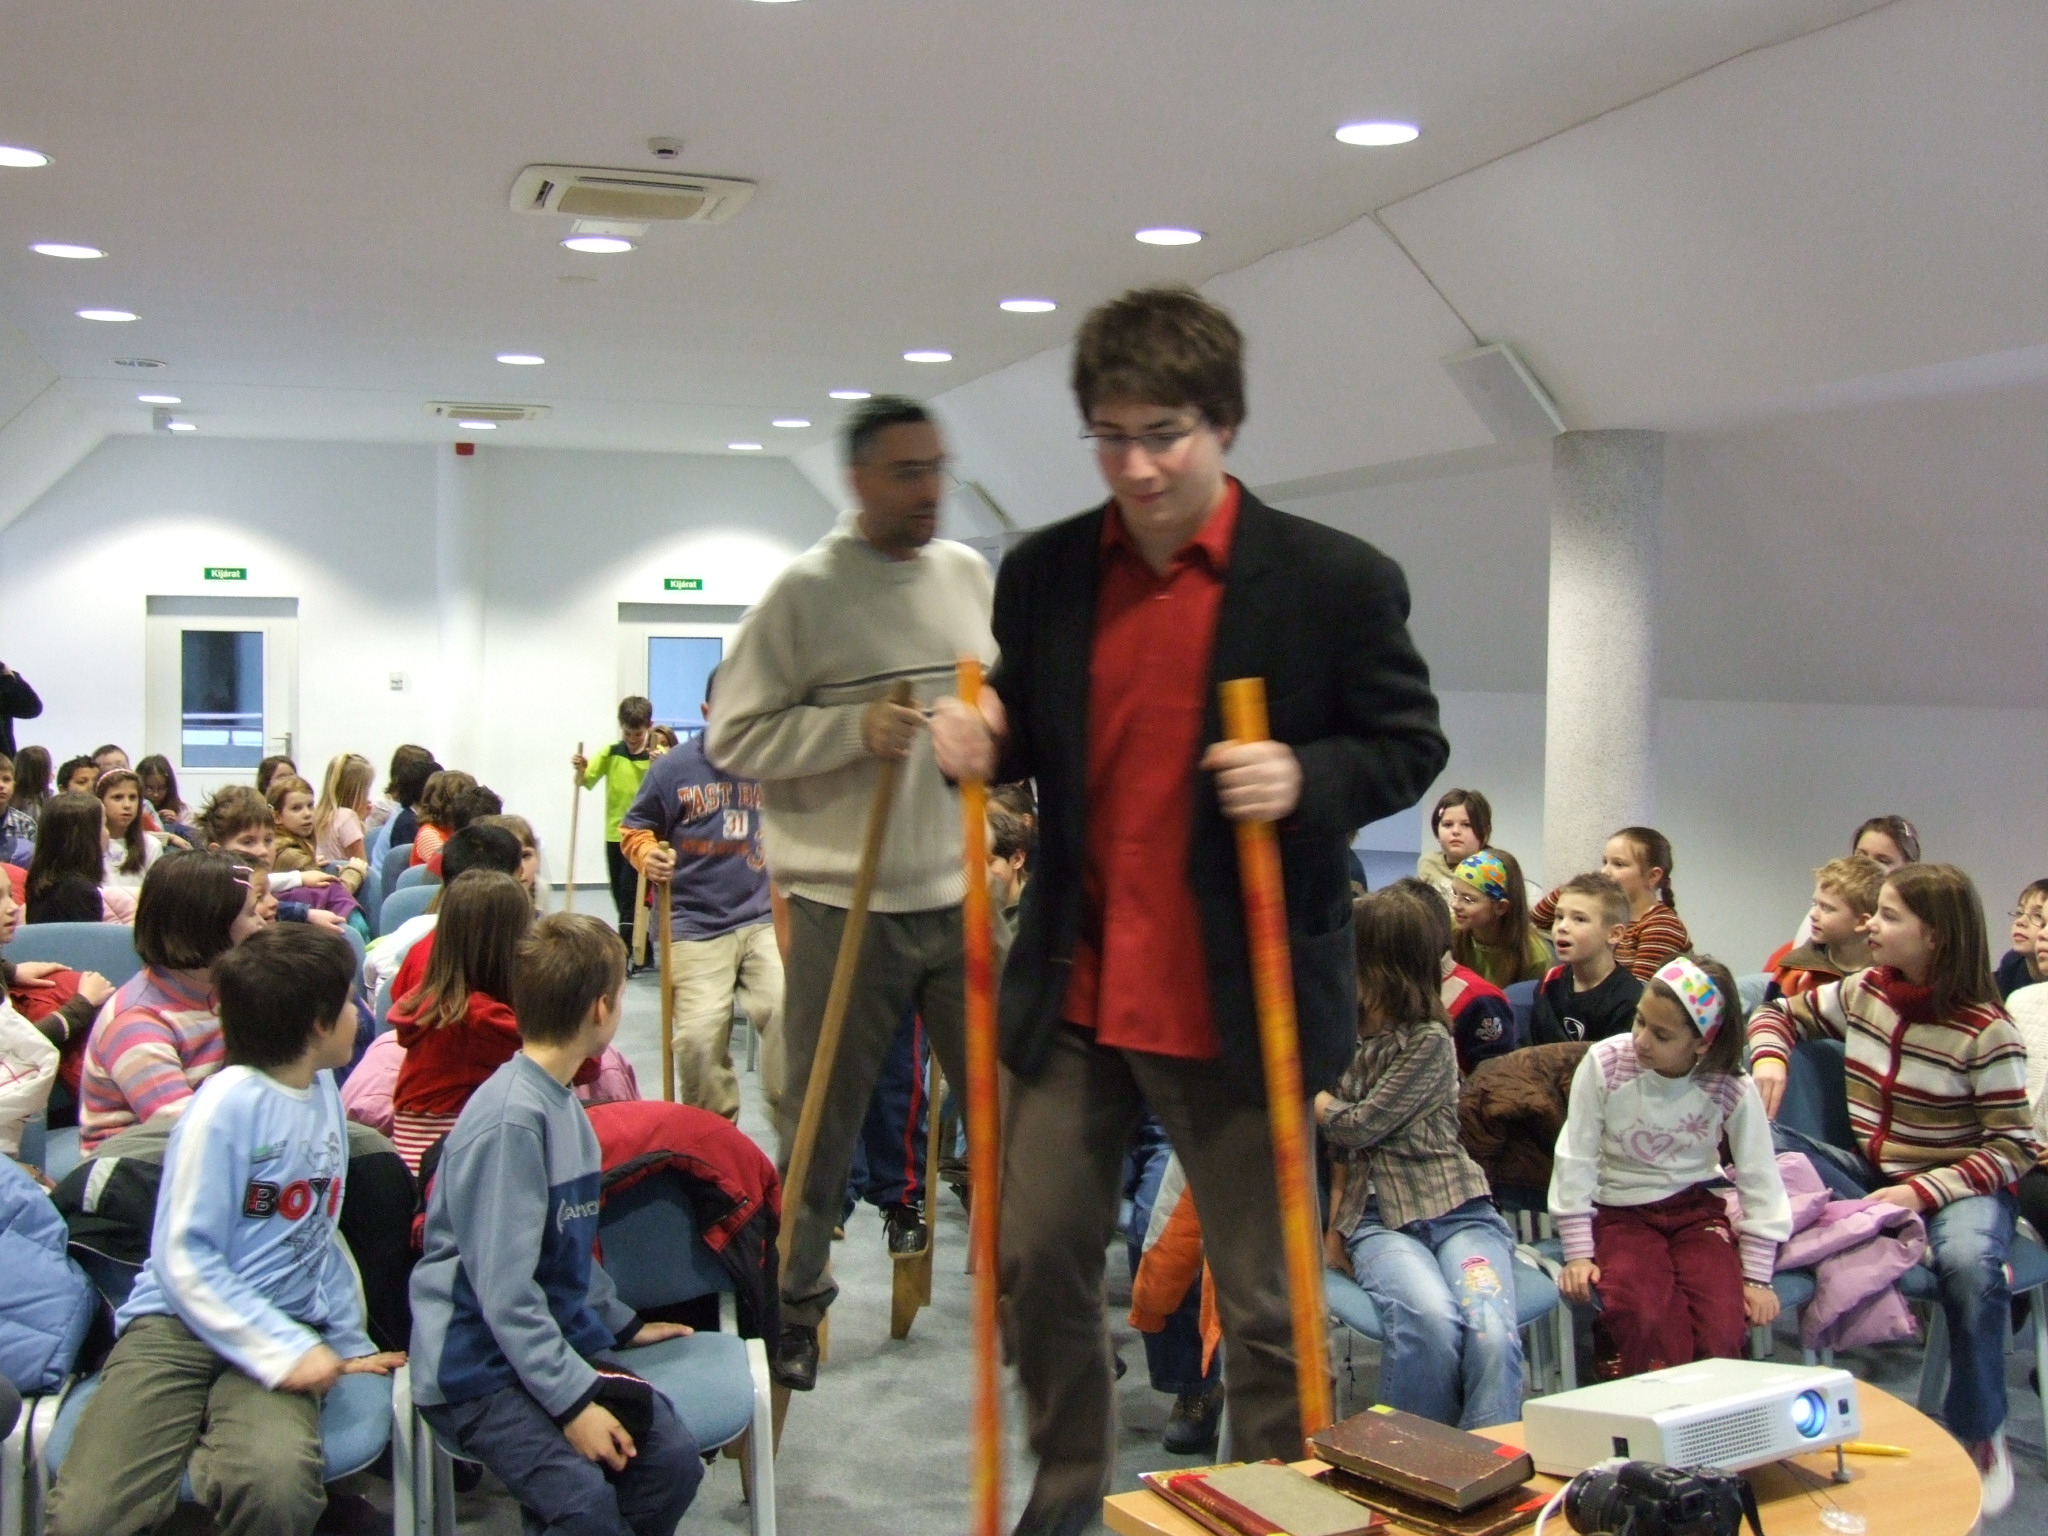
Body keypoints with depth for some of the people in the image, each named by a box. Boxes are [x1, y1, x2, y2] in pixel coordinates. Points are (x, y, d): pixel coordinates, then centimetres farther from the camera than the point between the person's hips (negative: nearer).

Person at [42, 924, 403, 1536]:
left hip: (282, 1330, 5)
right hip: (181, 1322, -5)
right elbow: (186, 1260, -13)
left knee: (276, 1485, -28)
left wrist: (348, 1342, 25)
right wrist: (286, 1352, -18)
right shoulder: (230, 1103, -10)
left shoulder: (323, 1089, 12)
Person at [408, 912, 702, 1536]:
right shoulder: (511, 1120, -21)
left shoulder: (564, 1103, 8)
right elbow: (504, 1290, -23)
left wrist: (622, 1322, 24)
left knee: (674, 1459, -10)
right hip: (479, 1362, -8)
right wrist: (572, 1401, -22)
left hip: (559, 1338, 8)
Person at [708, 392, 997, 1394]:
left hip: (962, 898, 4)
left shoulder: (970, 576, 9)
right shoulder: (805, 591, -7)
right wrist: (851, 729, -19)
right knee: (820, 1125, 6)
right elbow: (731, 738, -9)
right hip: (845, 905, -4)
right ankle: (792, 1309, 23)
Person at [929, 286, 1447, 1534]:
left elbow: (1412, 747, -1)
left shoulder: (1337, 580, -8)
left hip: (1239, 1001, -4)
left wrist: (1306, 779, -22)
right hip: (1075, 994, 4)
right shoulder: (1044, 575, 4)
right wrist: (983, 740, -7)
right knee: (1038, 1260, 14)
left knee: (1263, 1302, 8)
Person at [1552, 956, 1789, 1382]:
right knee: (1642, 1317, -31)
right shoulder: (1605, 1064, -15)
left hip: (1696, 1211, 2)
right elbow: (1575, 1160, -8)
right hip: (1620, 1213, -1)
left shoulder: (1731, 1089, -11)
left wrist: (1756, 1278, -4)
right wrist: (1578, 1253, -9)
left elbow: (1760, 1182, -2)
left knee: (1721, 1329, -24)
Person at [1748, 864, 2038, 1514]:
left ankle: (1979, 1435, -14)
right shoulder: (1862, 993, 1)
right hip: (1866, 1173, 5)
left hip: (1955, 1185, -5)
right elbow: (1779, 1014, 17)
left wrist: (1922, 1193, -26)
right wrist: (1768, 1056, -8)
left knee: (1969, 1263, -36)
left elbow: (2014, 1148, -14)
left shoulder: (1986, 1032, -14)